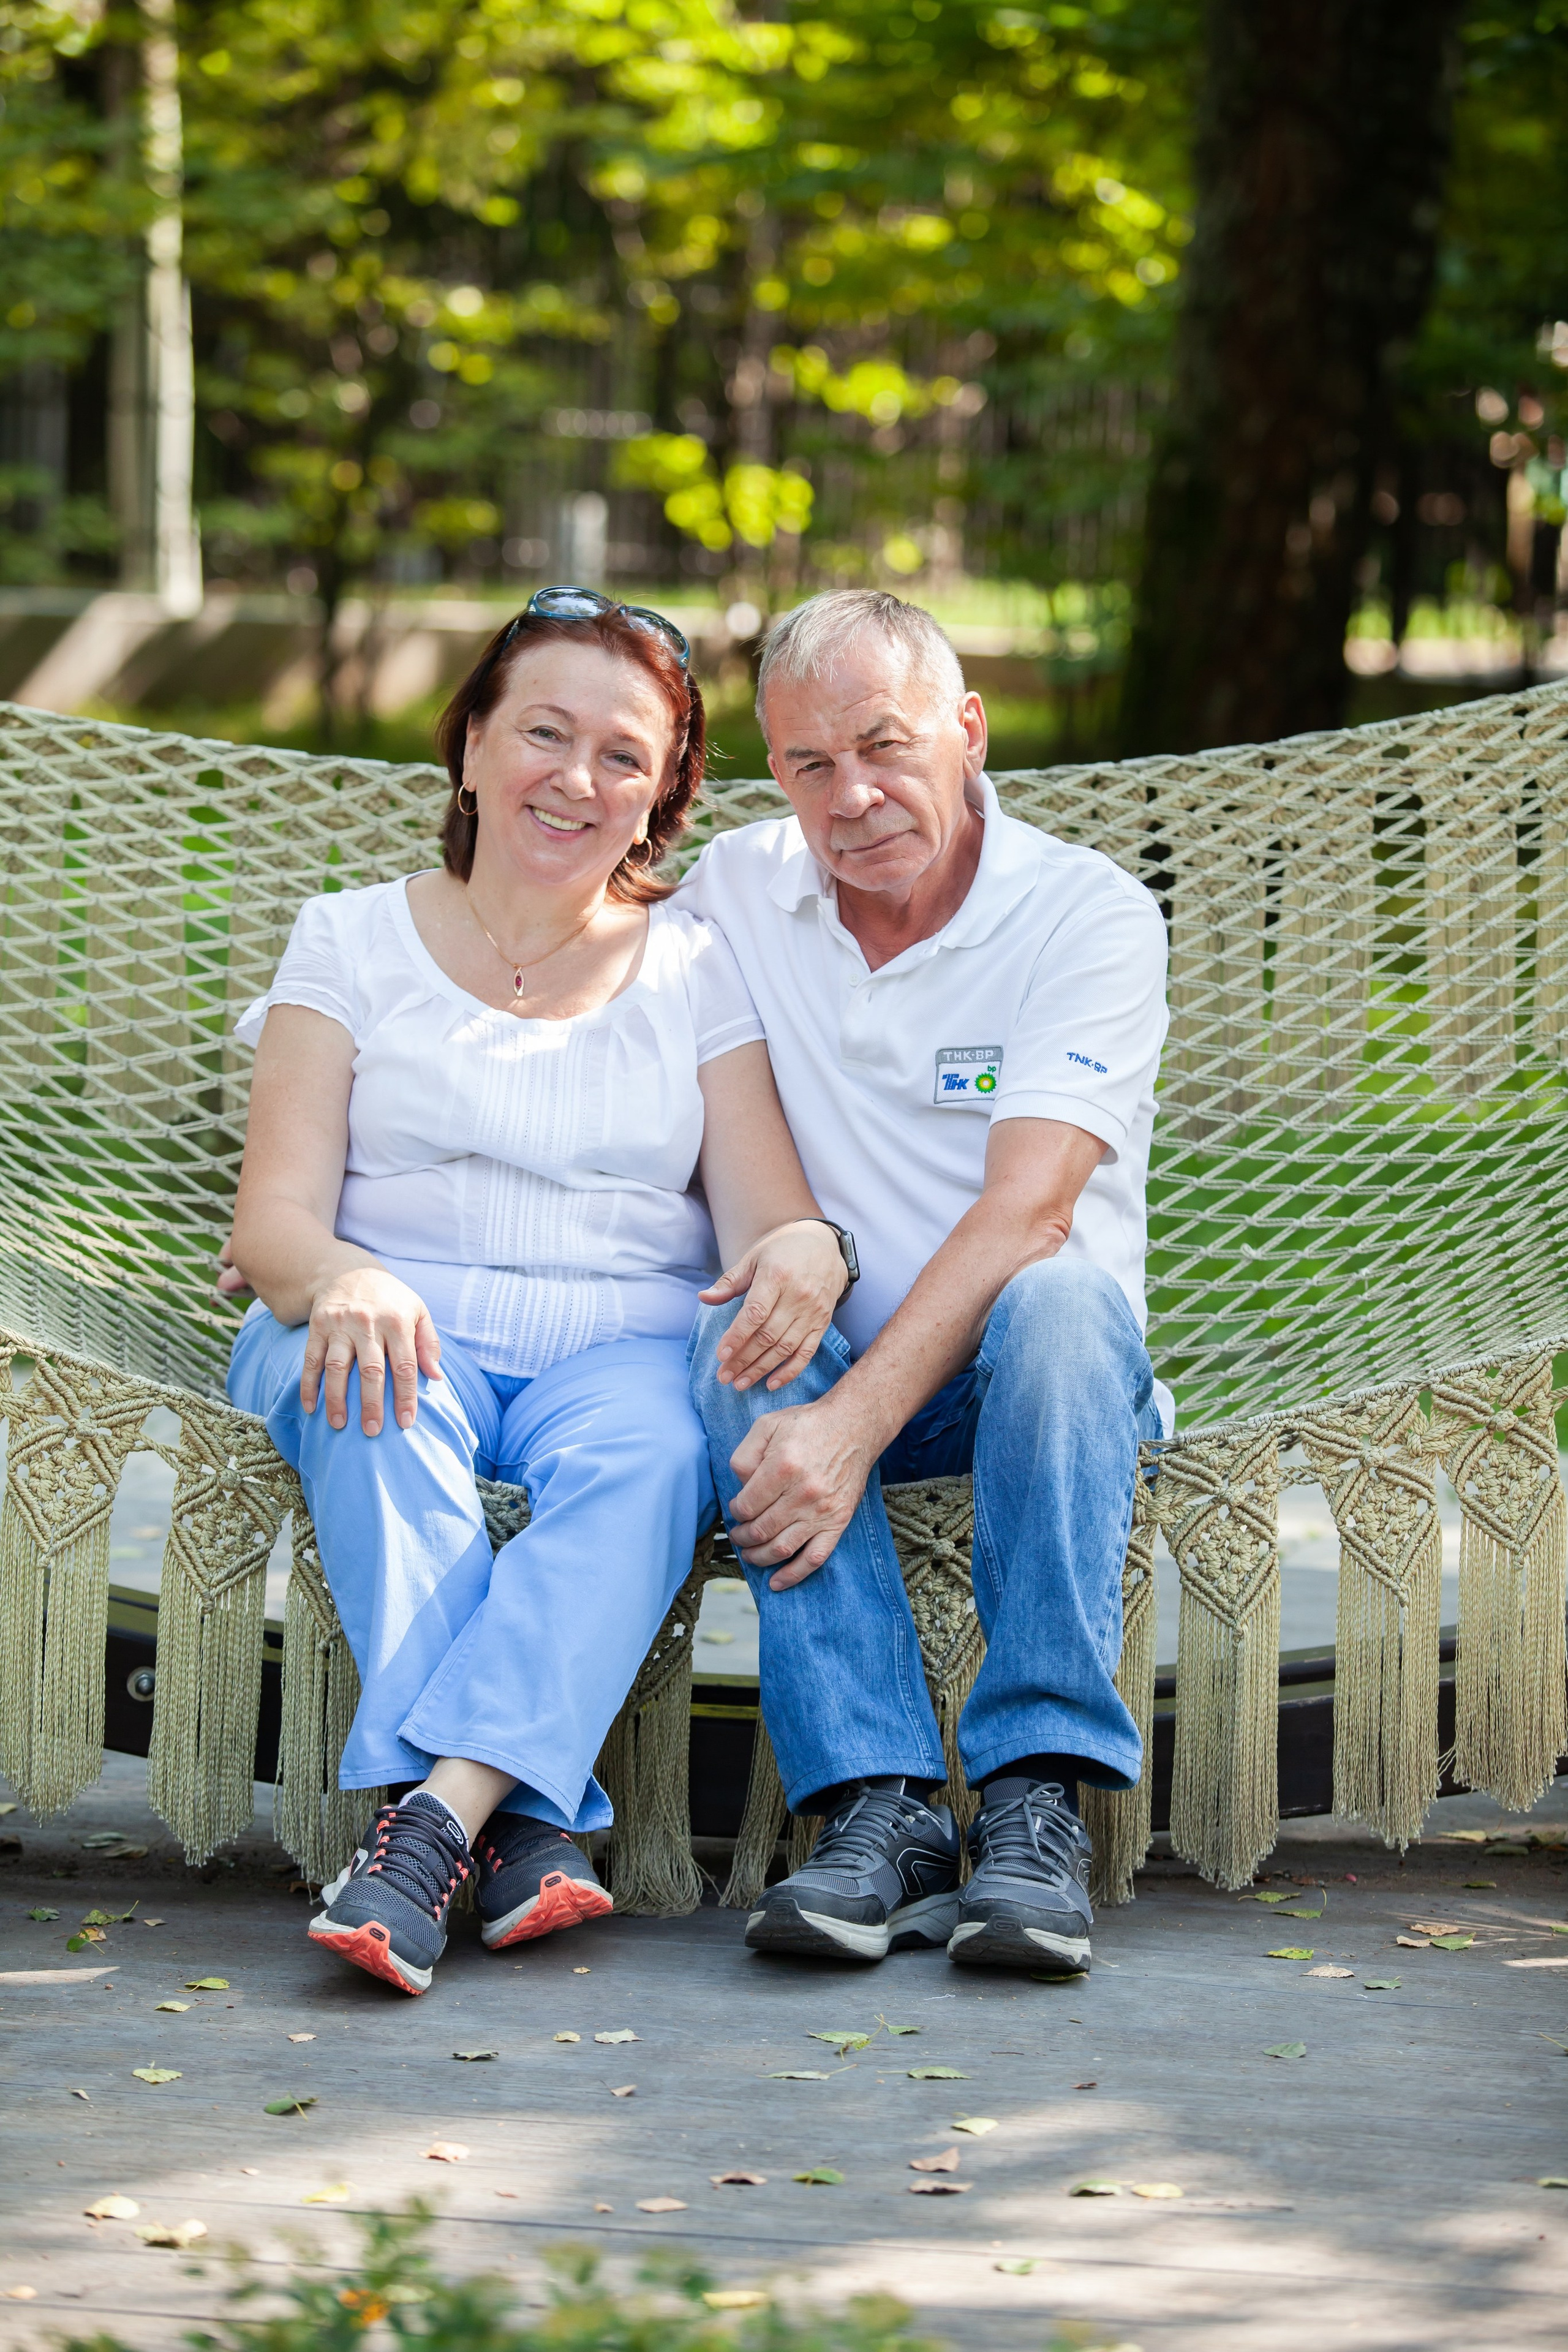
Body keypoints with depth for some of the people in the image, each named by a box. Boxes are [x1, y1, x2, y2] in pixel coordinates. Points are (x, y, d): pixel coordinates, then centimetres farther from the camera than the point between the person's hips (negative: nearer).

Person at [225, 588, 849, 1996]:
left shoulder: (701, 969, 15)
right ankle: (525, 1827, -47)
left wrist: (805, 1248, -22)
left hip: (621, 1341, 1)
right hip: (400, 1322, 0)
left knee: (645, 1455, -35)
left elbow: (766, 1215, 5)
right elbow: (275, 1218, 1)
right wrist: (340, 1279, -24)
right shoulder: (355, 943, 12)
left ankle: (433, 1819, -48)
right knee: (374, 1393, -36)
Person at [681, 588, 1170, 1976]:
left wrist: (858, 1419, -33)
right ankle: (877, 1808, -37)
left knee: (1058, 1295, -35)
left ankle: (1035, 1802, -37)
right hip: (832, 1366, 3)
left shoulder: (1091, 914, -10)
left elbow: (1026, 1209, -21)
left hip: (1024, 1377, -3)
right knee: (740, 1332, -30)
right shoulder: (733, 891, 4)